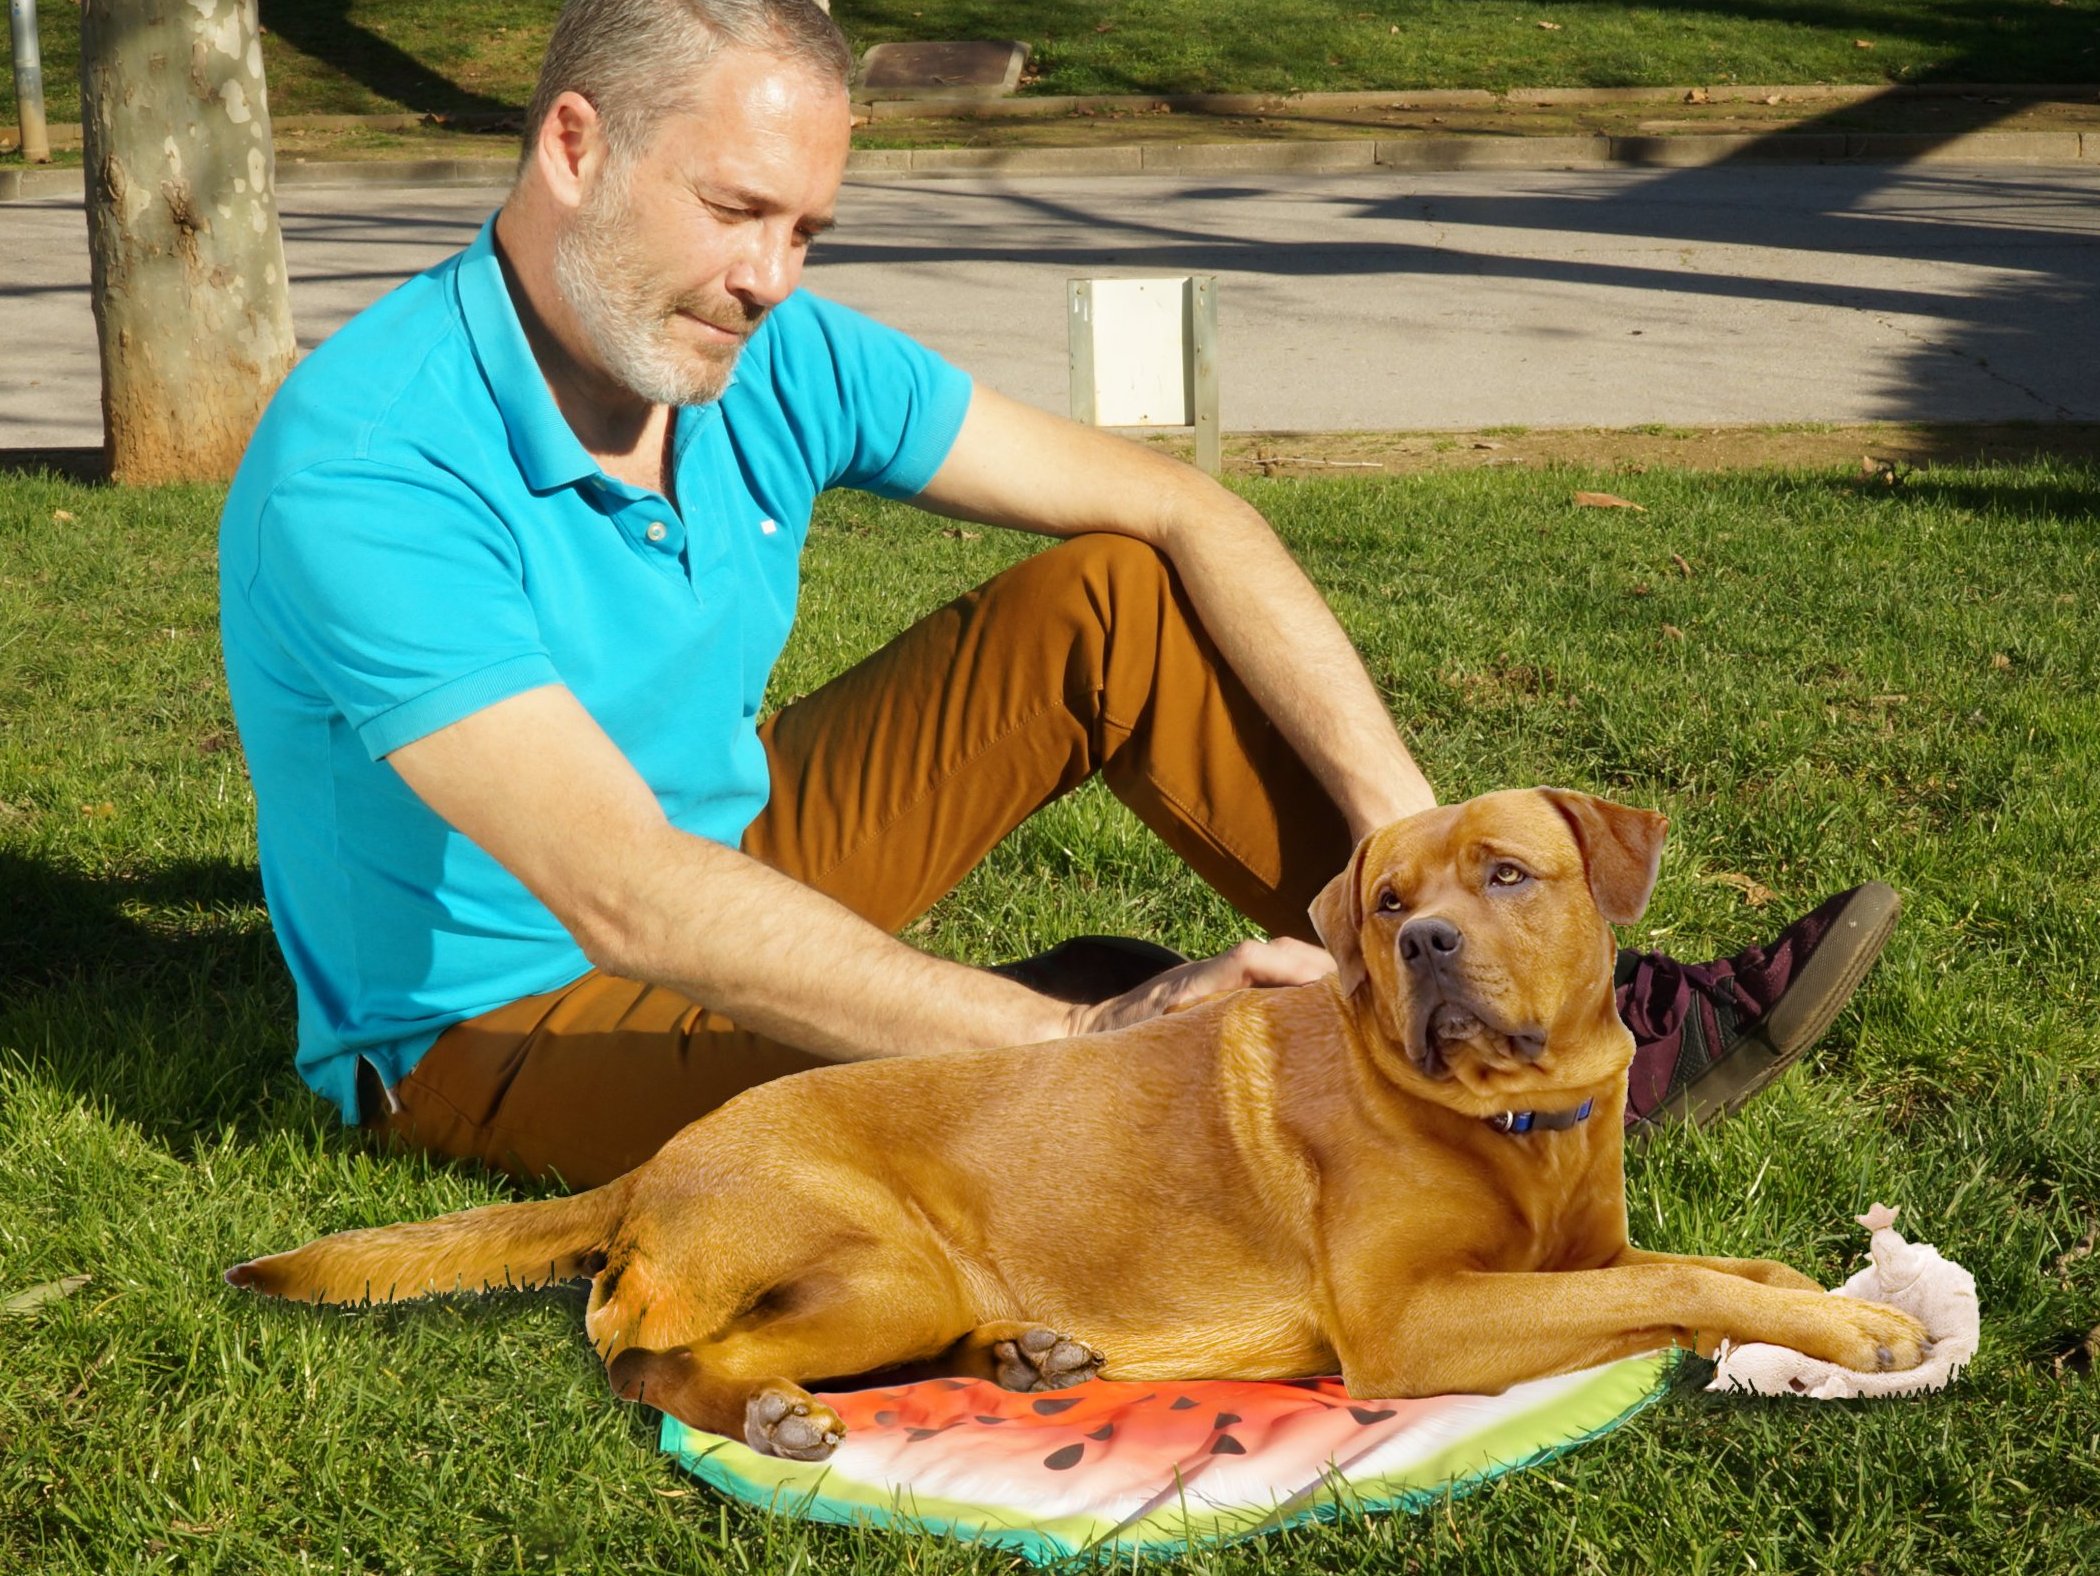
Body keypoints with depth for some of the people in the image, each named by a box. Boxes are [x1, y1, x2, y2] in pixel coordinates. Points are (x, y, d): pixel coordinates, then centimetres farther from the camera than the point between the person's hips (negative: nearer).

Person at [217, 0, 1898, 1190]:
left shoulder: (777, 359, -9)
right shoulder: (365, 470, -30)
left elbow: (1178, 512, -6)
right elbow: (632, 904, -39)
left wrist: (1401, 815, -18)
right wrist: (1084, 1038, -42)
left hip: (734, 865, 7)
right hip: (506, 1015, -7)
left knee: (1117, 601, -7)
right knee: (1043, 1051, -35)